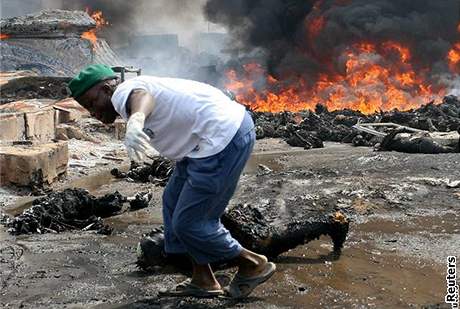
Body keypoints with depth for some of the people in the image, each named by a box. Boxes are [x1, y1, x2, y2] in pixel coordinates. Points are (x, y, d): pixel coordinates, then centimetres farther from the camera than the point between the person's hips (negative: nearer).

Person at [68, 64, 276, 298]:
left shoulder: (124, 91, -11)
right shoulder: (131, 93, 21)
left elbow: (142, 97, -38)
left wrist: (135, 120, -61)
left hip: (225, 138, -11)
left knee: (187, 222, -3)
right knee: (173, 201, 20)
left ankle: (253, 265, 14)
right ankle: (203, 280, 25)